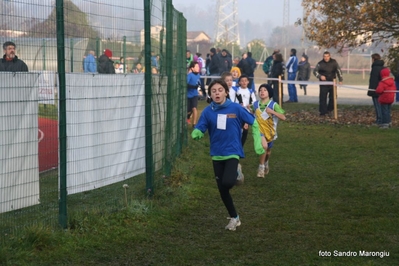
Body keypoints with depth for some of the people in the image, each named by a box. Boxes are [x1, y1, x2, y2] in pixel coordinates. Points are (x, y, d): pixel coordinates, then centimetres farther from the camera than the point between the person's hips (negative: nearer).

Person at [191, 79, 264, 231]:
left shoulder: (235, 108, -10)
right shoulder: (208, 111, -6)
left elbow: (254, 123, 1)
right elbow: (199, 129, -8)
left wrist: (257, 143, -2)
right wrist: (196, 134, -32)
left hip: (232, 153, -3)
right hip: (217, 155, 3)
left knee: (227, 182, -27)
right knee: (222, 190, 8)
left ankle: (237, 173, 9)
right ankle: (234, 218, 29)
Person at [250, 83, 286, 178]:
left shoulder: (273, 105, -10)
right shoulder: (255, 104, -2)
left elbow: (283, 117, -17)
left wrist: (272, 112, -27)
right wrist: (248, 109, -2)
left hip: (270, 131, 1)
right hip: (260, 130, -1)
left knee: (268, 151, 18)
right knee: (264, 146, -28)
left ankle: (266, 163, 52)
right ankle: (261, 167, -12)